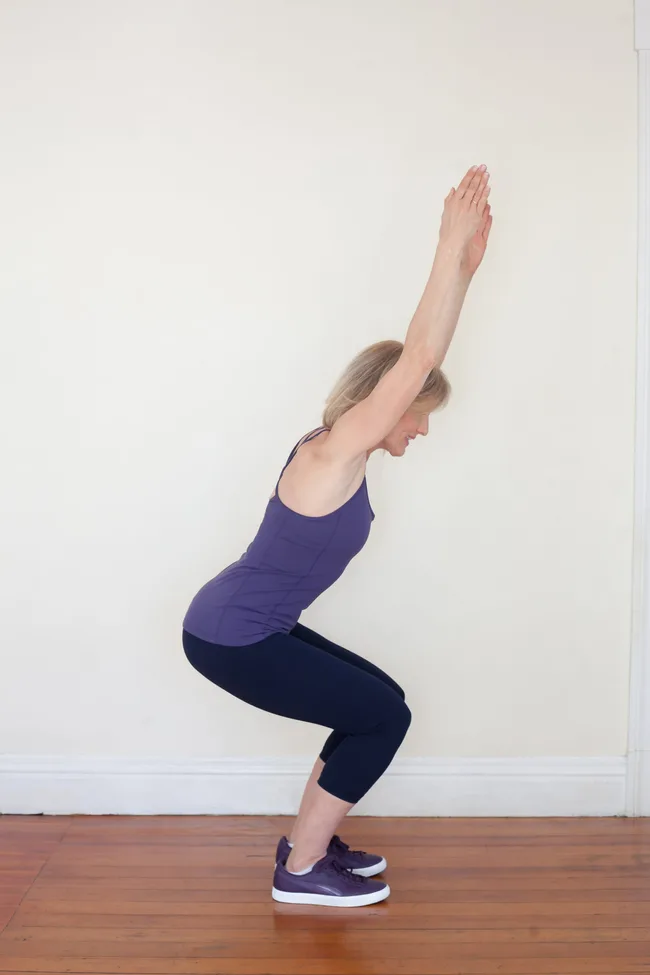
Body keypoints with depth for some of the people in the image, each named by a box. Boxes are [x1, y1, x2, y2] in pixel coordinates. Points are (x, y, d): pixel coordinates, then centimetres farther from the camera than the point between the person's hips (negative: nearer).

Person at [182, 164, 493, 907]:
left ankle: (310, 842, 26)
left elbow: (419, 353, 8)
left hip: (248, 628, 10)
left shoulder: (342, 452, 5)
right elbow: (417, 358, -26)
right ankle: (300, 873, 11)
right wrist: (451, 248, -24)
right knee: (383, 717, -2)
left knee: (378, 703, 14)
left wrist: (465, 266, 5)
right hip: (230, 637, -10)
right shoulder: (335, 453, -20)